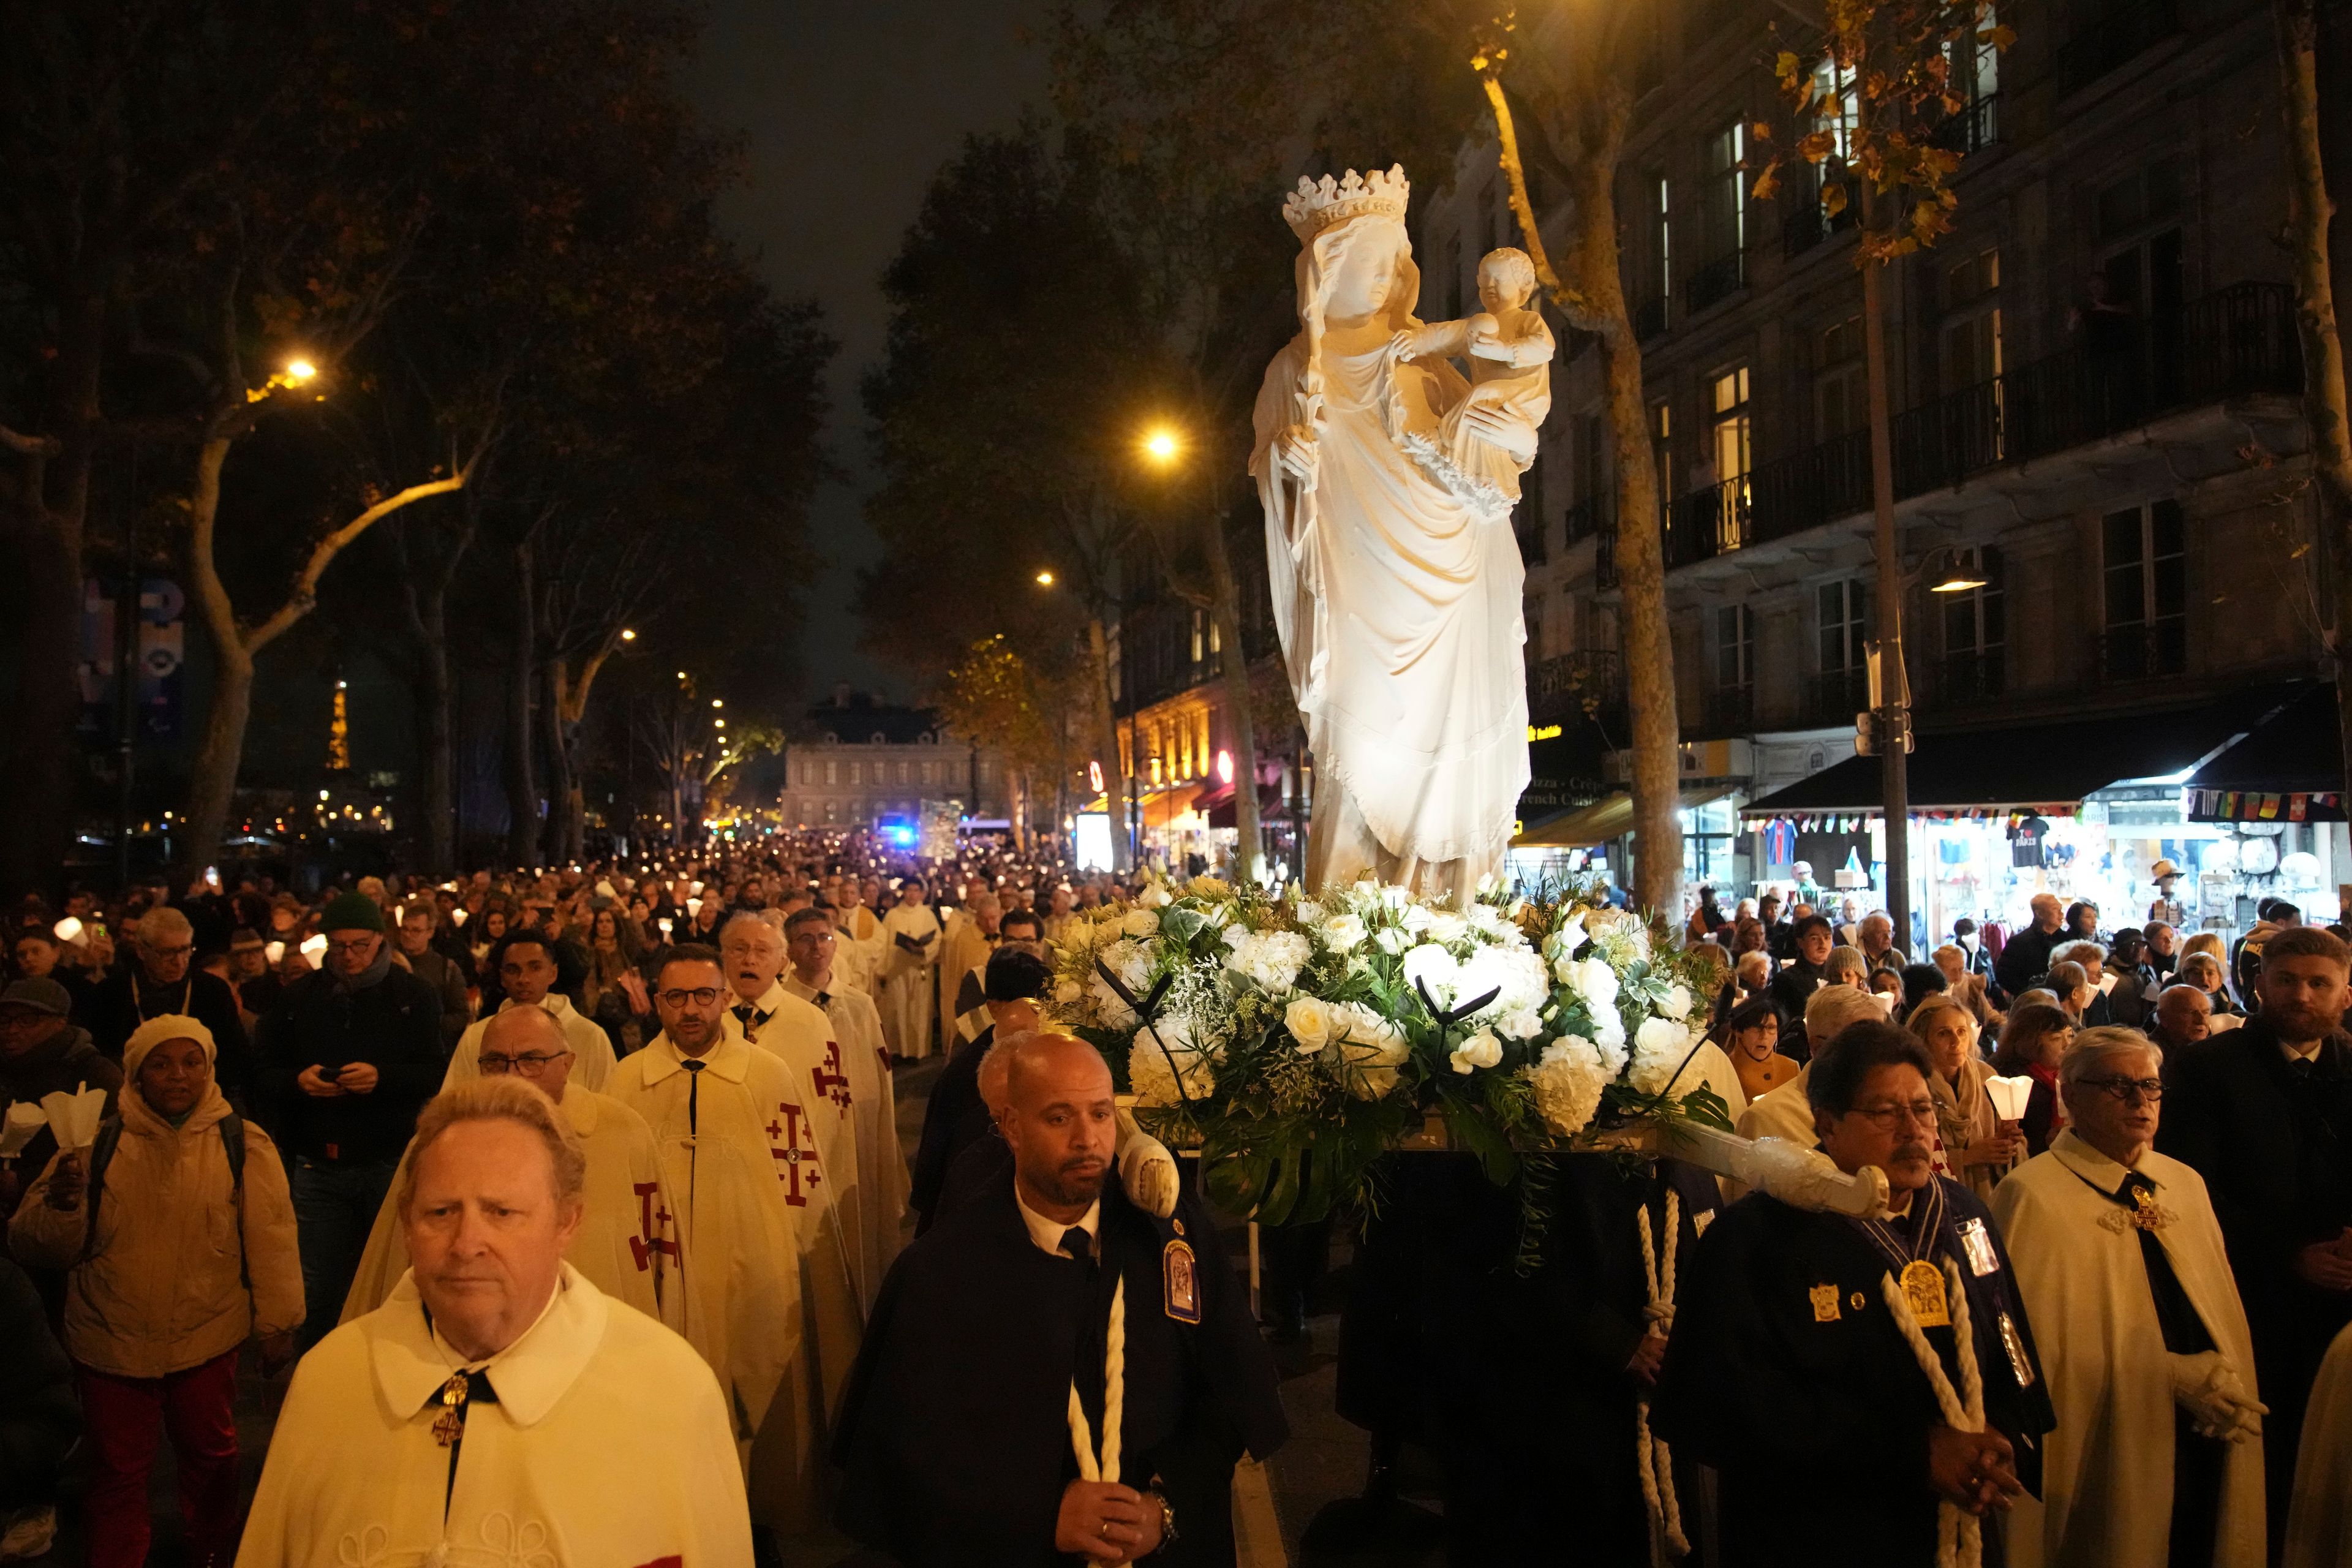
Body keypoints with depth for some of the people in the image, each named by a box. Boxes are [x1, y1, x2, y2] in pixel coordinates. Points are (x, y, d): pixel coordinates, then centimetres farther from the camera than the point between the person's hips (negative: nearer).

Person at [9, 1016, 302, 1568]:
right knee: (118, 1470, 11)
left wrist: (277, 1325, -2)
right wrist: (58, 1205, -24)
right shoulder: (99, 1143, -3)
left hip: (208, 1339, 0)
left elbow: (270, 1237, -3)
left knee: (210, 1458, 16)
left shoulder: (242, 1143, -5)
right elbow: (35, 1245, -2)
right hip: (111, 1342, 0)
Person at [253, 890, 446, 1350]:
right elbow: (266, 1074, 8)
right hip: (320, 1167, 2)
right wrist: (298, 1081, -13)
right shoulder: (300, 996, 9)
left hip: (393, 1162, -2)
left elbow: (438, 1072, -8)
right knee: (319, 1291, 8)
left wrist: (383, 1078, -24)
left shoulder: (413, 995, 0)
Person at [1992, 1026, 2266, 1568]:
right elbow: (2040, 1343, -14)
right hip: (2111, 1457, -6)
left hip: (2212, 1445, 6)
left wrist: (2223, 1375, -6)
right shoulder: (2032, 1195, -13)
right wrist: (2171, 1374, -16)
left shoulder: (2186, 1184, 11)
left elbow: (2224, 1311, 15)